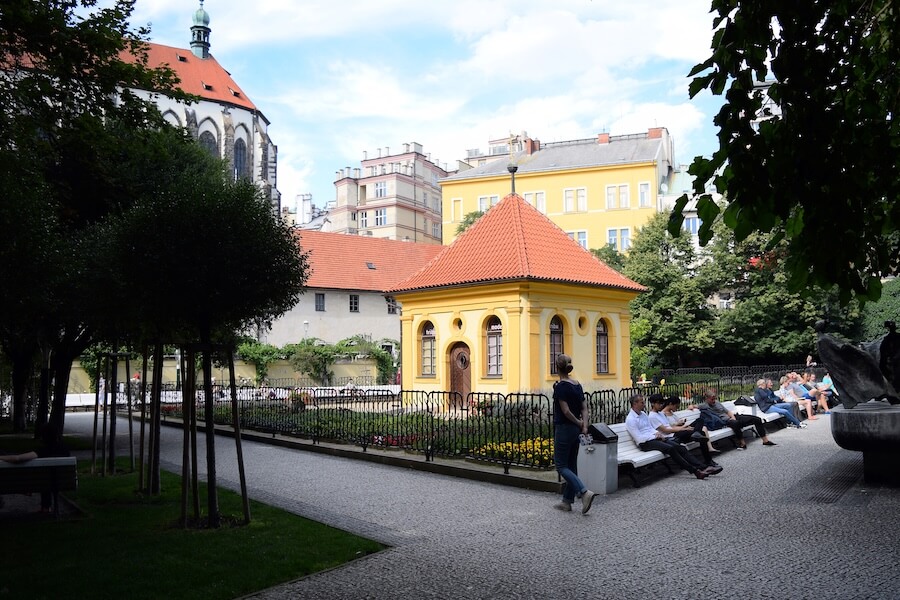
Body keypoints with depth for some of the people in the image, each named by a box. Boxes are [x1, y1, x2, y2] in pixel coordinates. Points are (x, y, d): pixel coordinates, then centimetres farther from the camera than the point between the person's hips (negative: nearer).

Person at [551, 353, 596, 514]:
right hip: (576, 430, 8)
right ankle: (567, 502, 19)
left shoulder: (560, 386, -16)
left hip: (564, 429, -8)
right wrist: (584, 425, -5)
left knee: (561, 466, 1)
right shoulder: (577, 385, 8)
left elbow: (566, 411, -20)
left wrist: (579, 423, -7)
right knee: (571, 465, 13)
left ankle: (585, 492, -15)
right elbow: (584, 408, 5)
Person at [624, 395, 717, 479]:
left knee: (680, 447, -11)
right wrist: (655, 435, -10)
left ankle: (702, 468, -19)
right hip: (646, 443, -8)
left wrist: (658, 433, 0)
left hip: (655, 438, 8)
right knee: (670, 449, -28)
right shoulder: (630, 419, -10)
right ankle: (695, 471, -28)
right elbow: (639, 438, -15)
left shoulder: (643, 414, 17)